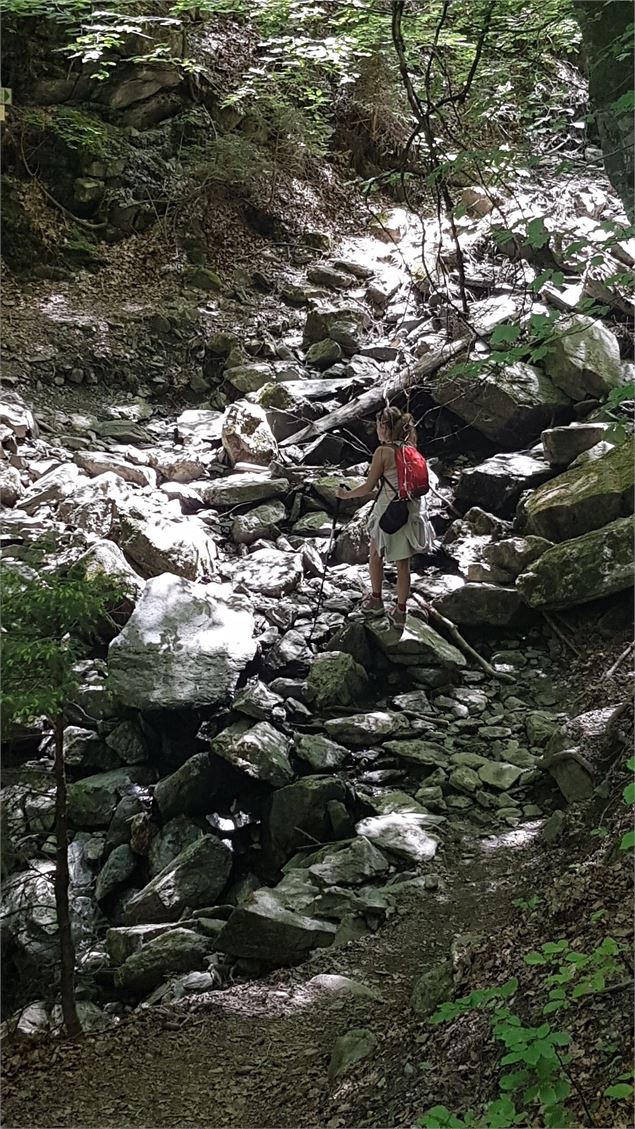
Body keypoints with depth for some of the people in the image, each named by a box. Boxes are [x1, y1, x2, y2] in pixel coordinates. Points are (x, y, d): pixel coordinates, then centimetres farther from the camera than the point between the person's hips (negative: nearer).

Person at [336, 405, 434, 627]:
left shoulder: (383, 452, -15)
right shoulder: (410, 449, 2)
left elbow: (368, 487, -11)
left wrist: (346, 494, 4)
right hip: (413, 510, 5)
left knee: (375, 555, 20)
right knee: (403, 563, 12)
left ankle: (376, 600, 31)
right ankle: (400, 611, 16)